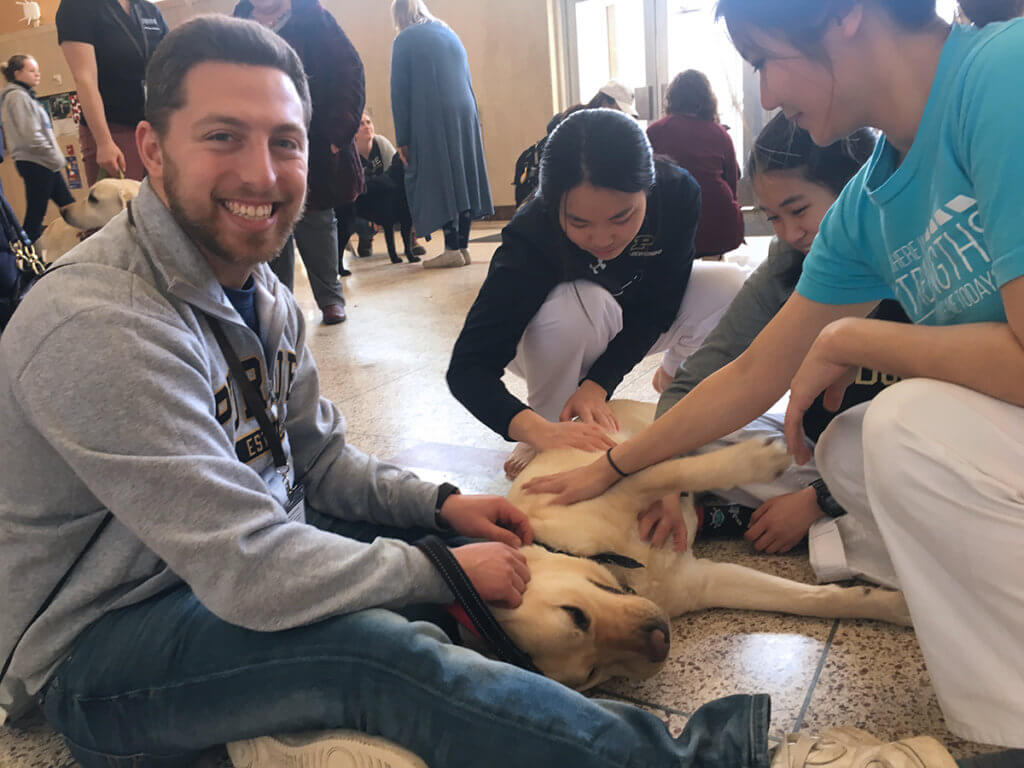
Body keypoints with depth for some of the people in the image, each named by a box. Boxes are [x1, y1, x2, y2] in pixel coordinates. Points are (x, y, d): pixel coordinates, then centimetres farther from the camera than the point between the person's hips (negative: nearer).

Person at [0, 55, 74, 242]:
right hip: (35, 163, -10)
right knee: (35, 215, -7)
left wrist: (56, 157, 13)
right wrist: (56, 158, -14)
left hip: (44, 163, 10)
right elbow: (31, 137, -19)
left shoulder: (26, 95, 19)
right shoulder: (17, 96, -11)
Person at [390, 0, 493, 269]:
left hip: (431, 120, -6)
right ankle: (463, 246, 8)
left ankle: (452, 248, -7)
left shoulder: (404, 40, -1)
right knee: (464, 176, 7)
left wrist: (402, 138, -2)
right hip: (465, 114, 6)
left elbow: (399, 93, -4)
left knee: (440, 179, -4)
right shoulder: (450, 34, 17)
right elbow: (466, 82, 18)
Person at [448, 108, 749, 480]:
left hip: (634, 331, 4)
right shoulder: (531, 235, -37)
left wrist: (598, 385, -33)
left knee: (729, 286, -20)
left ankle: (674, 375, 11)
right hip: (549, 346, -3)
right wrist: (539, 431, -57)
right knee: (572, 305, -38)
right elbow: (467, 368, -40)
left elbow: (658, 305, -19)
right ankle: (547, 434, -13)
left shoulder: (678, 194, -28)